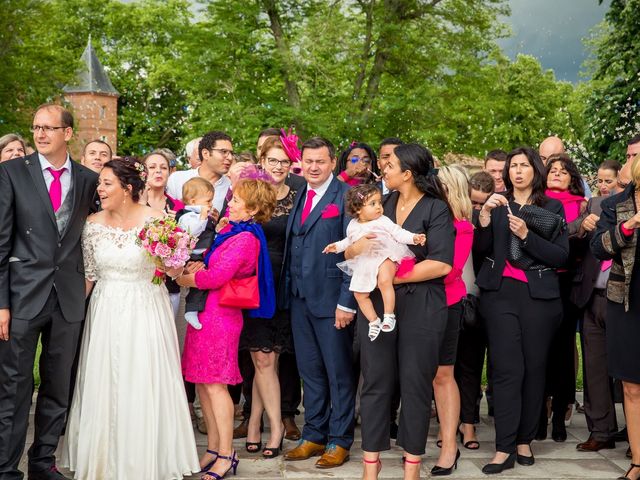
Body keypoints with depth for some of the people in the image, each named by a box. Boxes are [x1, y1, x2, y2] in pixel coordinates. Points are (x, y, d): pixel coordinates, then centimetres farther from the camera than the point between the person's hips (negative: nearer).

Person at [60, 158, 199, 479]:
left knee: (145, 388, 1)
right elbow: (88, 275, 9)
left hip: (145, 315, -3)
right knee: (103, 388, 7)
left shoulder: (156, 220, -8)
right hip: (105, 315, 3)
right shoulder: (93, 224, 2)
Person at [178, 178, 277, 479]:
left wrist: (185, 279, -2)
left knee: (214, 384, -5)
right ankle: (213, 448, 19)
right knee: (201, 382, 10)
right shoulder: (231, 231, 13)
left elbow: (217, 277, -18)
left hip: (220, 315, -9)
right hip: (206, 312, 9)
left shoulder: (245, 238, -15)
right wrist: (197, 268, -1)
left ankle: (226, 454, 5)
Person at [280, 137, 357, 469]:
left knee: (338, 372, 5)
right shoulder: (299, 196, 13)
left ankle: (339, 441, 16)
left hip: (331, 298, -6)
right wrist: (288, 289, 7)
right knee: (309, 371, 14)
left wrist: (347, 301, -17)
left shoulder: (346, 195, -9)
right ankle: (314, 435, 25)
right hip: (299, 298, 7)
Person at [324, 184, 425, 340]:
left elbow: (398, 233, -8)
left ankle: (389, 315, -24)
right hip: (364, 265, 5)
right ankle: (374, 321, 15)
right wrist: (337, 246, 17)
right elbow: (349, 241, 27)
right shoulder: (353, 226, 9)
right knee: (359, 294, 2)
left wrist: (414, 238, -21)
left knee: (384, 281, -33)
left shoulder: (383, 221, -4)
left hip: (385, 258, -5)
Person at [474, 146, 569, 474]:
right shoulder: (497, 204, 11)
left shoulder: (552, 207, 7)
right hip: (500, 294, 0)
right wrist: (485, 216, -11)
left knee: (534, 368, 3)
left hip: (539, 296, 0)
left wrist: (527, 236, -14)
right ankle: (504, 449, -8)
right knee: (507, 370, -7)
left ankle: (524, 440, 14)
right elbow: (479, 251, 3)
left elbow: (562, 256, -2)